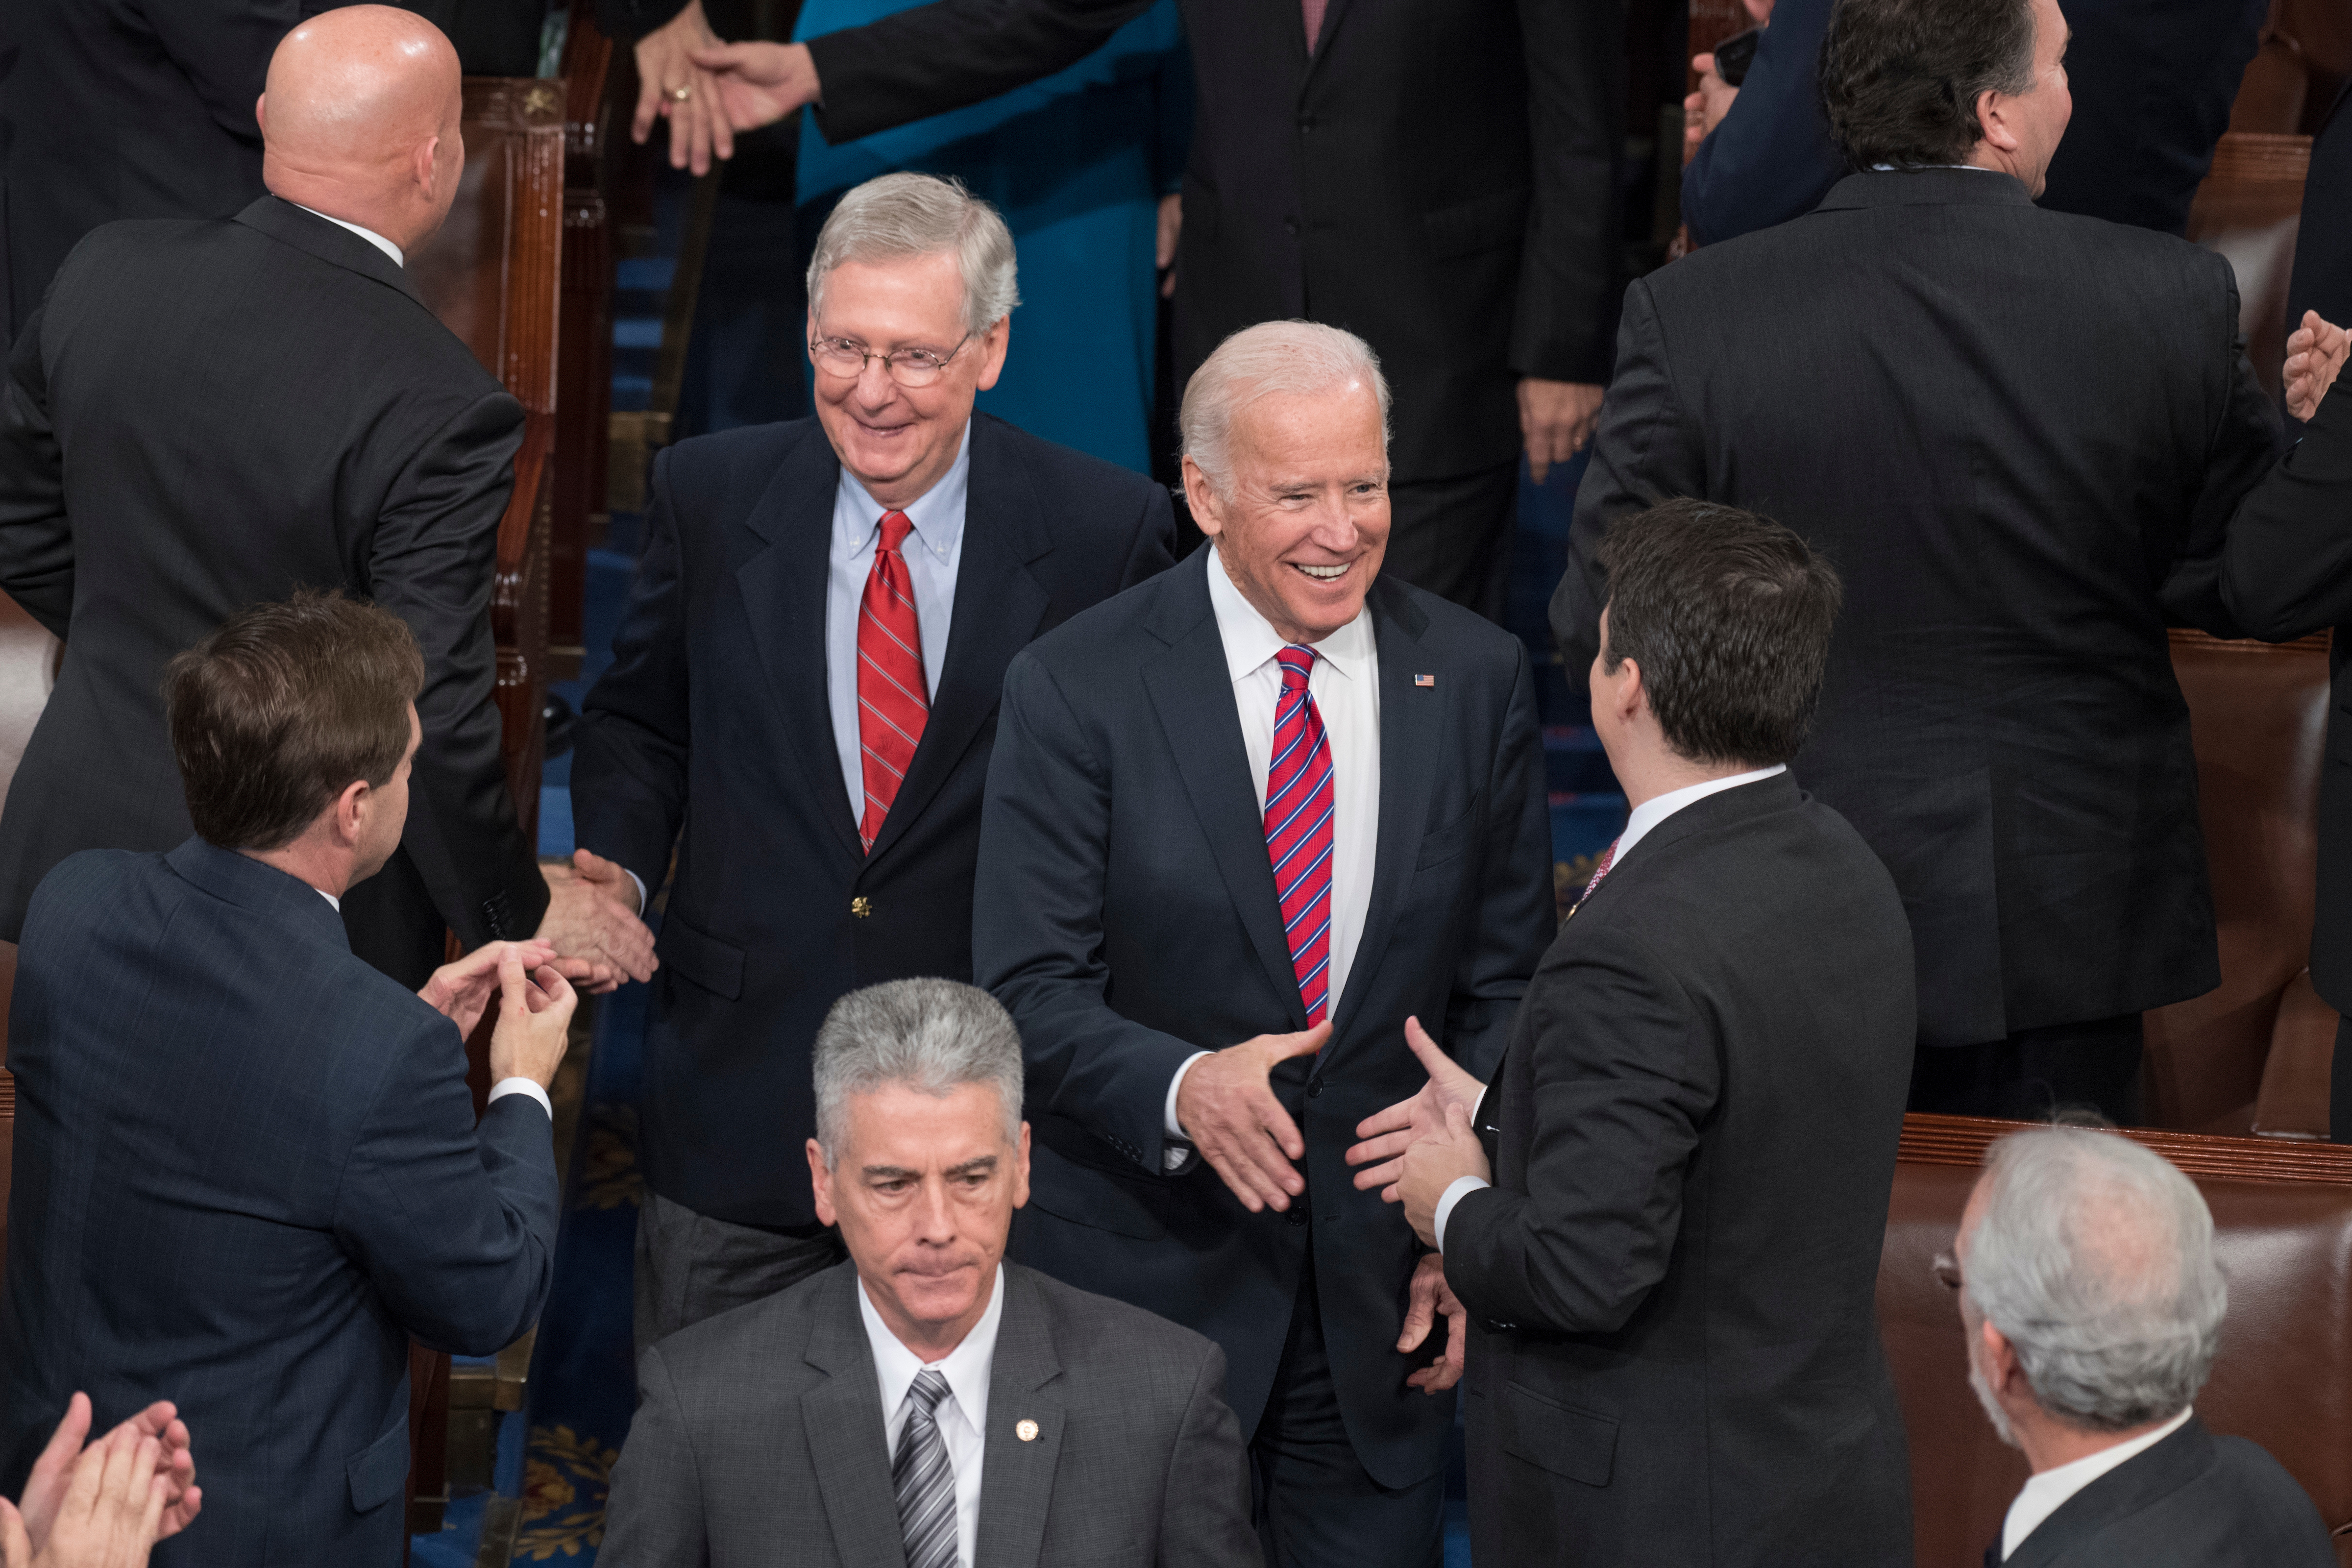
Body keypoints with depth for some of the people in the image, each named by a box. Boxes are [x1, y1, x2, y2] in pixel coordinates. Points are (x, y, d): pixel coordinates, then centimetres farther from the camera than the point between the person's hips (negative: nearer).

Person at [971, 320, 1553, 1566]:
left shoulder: (1476, 680, 1)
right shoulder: (1075, 690, -8)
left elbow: (1506, 985, 6)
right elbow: (1029, 994, -11)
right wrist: (1180, 1089, -30)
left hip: (1382, 1280, 2)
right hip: (1142, 1271, -2)